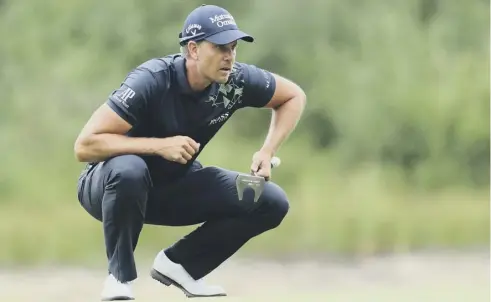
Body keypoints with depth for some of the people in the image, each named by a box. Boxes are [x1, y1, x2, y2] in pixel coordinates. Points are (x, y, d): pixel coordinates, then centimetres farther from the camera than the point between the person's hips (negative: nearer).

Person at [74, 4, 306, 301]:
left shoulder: (236, 81, -15)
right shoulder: (152, 81, -29)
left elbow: (293, 96, 5)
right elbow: (85, 145, -33)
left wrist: (267, 153, -8)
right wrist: (160, 145, -39)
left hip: (174, 187, 5)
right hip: (111, 186, -5)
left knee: (272, 203, -9)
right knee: (128, 170, -42)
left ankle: (178, 263, 3)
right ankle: (120, 276, -18)